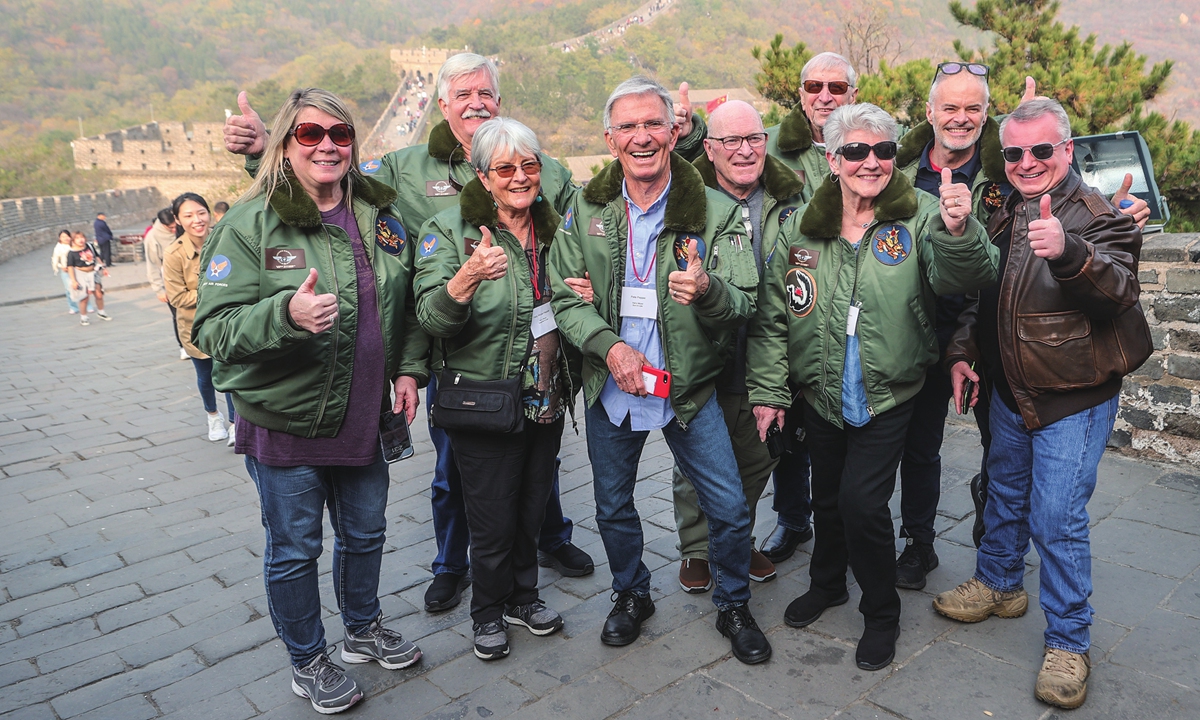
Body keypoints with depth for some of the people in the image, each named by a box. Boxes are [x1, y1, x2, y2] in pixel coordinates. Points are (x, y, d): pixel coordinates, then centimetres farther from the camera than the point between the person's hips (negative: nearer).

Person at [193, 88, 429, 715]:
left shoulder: (379, 215, 3)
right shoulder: (250, 224, -12)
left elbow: (407, 304, 15)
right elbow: (211, 328, -18)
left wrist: (409, 366, 3)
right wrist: (286, 314, -35)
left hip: (364, 418, 5)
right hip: (285, 424, -5)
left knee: (365, 532, 21)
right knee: (294, 550, 11)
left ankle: (363, 630, 46)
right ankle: (307, 662, 34)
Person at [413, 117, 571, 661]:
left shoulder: (553, 227, 5)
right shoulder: (449, 230, -11)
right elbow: (433, 320, -23)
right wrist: (465, 280, -41)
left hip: (546, 399, 5)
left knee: (532, 509, 19)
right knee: (492, 523, 7)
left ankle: (522, 596, 42)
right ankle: (488, 612, 33)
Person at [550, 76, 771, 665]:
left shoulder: (714, 212, -8)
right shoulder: (586, 208, -2)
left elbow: (745, 302, -11)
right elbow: (564, 295, -2)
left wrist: (708, 290, -35)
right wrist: (609, 344, -18)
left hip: (690, 389, -1)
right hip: (611, 384, 2)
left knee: (730, 509, 3)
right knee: (612, 505, 16)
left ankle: (733, 606, 30)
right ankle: (631, 596, 42)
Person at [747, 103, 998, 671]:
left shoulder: (919, 215, -11)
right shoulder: (801, 227, -3)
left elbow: (966, 278, -25)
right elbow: (770, 315, 1)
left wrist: (958, 232, -46)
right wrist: (767, 389, -1)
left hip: (887, 396, -3)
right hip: (820, 394, 3)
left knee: (862, 503, -6)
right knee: (827, 496, 18)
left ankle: (881, 613, 22)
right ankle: (827, 584, 46)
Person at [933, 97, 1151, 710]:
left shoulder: (1098, 217, -13)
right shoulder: (1004, 216, 6)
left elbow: (1119, 289, -32)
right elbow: (976, 295, 16)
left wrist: (1068, 252, -50)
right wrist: (962, 352, 5)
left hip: (1074, 398, -6)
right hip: (1009, 390, 6)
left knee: (1057, 518, -4)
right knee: (1005, 493, 21)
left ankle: (1068, 643, 14)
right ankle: (999, 584, 43)